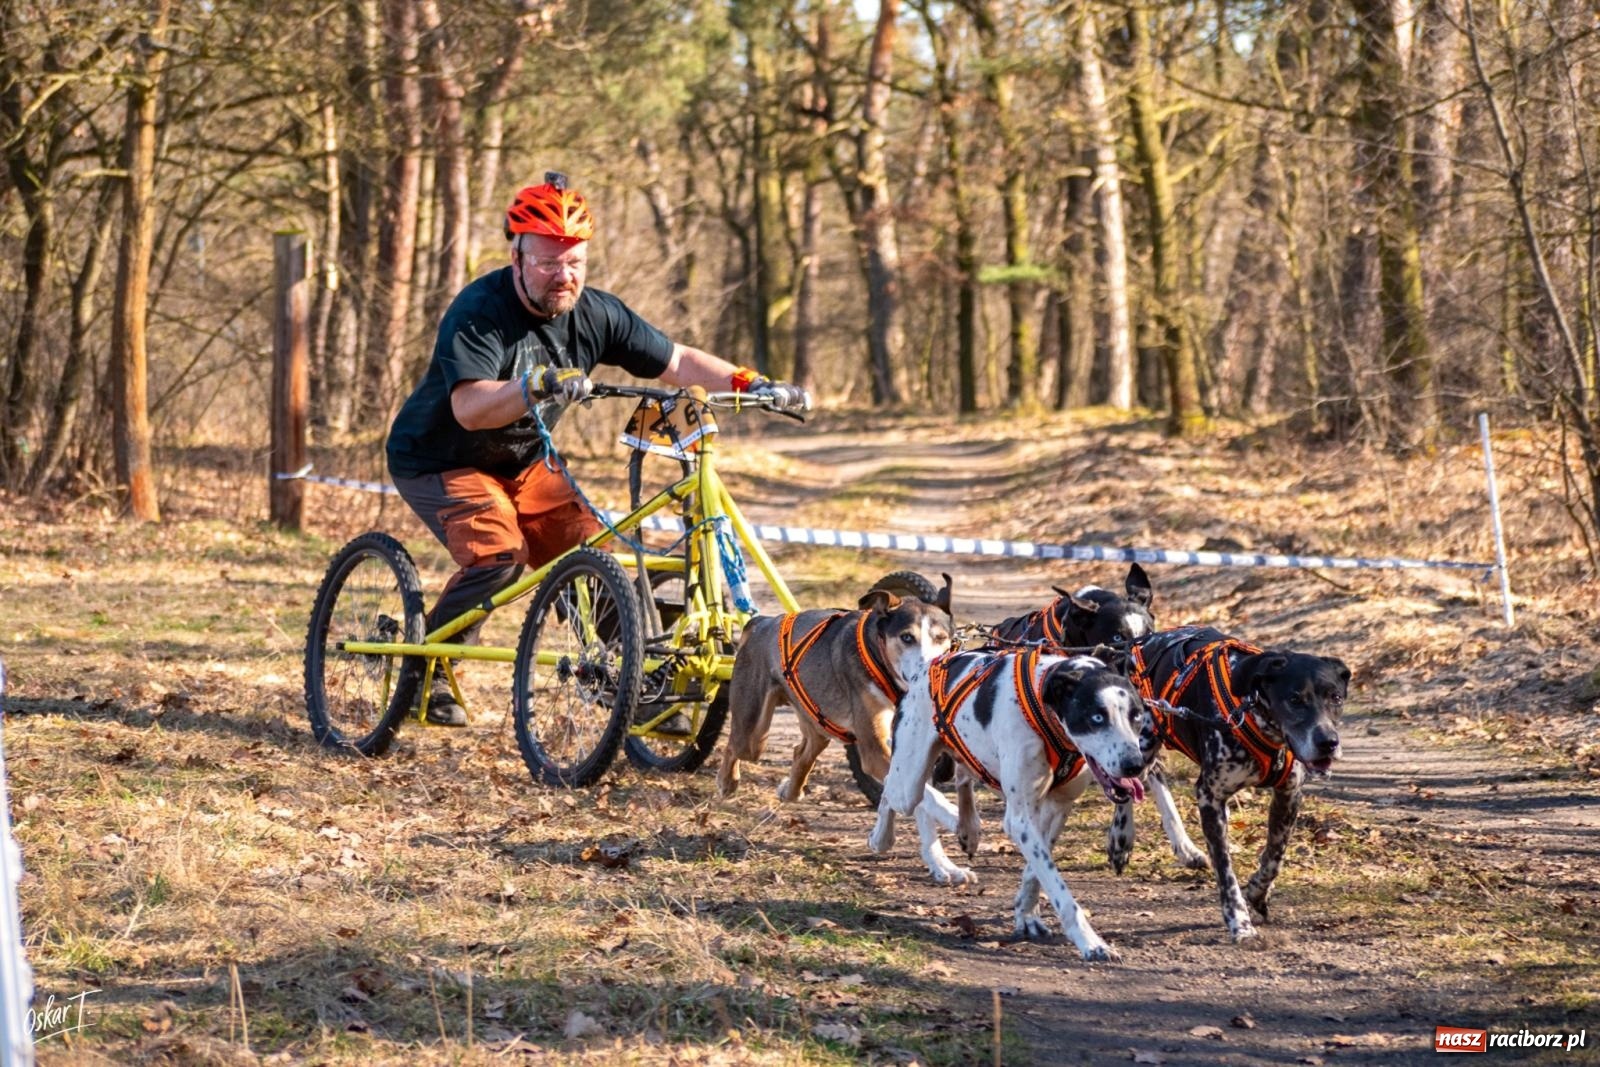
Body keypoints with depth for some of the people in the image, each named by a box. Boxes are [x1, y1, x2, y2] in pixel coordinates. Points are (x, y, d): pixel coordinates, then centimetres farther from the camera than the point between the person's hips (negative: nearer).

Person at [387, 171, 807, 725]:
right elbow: (469, 407, -42)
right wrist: (538, 387, -59)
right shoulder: (480, 312, -28)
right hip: (439, 462, -6)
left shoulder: (594, 314, -10)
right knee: (498, 554, -27)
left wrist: (752, 384, -18)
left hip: (522, 464, 6)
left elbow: (678, 361, -3)